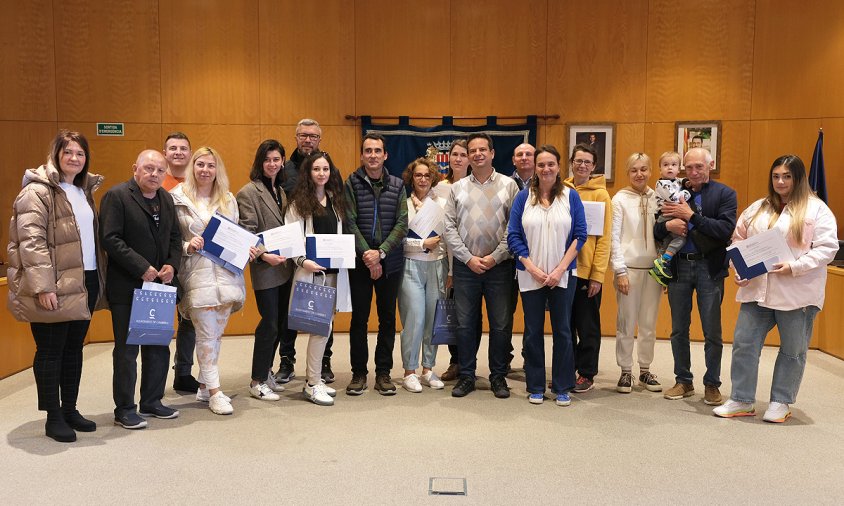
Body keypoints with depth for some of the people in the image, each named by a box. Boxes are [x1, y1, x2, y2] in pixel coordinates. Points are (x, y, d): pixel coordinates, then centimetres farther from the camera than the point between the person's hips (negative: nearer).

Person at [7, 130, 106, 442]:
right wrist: (43, 286, -22)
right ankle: (53, 418, 12)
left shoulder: (84, 191, 15)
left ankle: (69, 410, 25)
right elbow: (31, 243, -16)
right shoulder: (37, 192, -9)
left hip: (86, 283, 7)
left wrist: (98, 277, 13)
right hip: (55, 287, -7)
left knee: (73, 349, 14)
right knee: (50, 351, 3)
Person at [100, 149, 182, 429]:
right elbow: (110, 239, -16)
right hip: (127, 288, -7)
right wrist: (142, 268, -19)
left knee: (159, 347, 13)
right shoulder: (116, 196, -9)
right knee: (127, 350, 3)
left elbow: (175, 237, 16)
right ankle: (124, 409, 14)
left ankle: (152, 402, 27)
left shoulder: (166, 199, 12)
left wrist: (172, 265, -3)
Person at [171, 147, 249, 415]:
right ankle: (214, 391, 4)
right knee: (207, 335, -4)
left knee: (217, 333, 10)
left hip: (227, 274, 4)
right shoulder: (178, 198, 0)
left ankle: (204, 385, 24)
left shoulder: (228, 199, 12)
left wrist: (247, 248, -1)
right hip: (197, 275, -4)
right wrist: (187, 246, -16)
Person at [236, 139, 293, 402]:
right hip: (265, 269, -7)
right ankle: (257, 381, 9)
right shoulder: (249, 192, -8)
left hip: (285, 267, 7)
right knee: (270, 324, -4)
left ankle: (266, 371, 27)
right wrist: (263, 255, -25)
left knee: (281, 323, 12)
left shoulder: (283, 191, 14)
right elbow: (247, 232, -13)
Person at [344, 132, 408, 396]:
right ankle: (359, 372, 16)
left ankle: (383, 372, 18)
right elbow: (350, 223, -7)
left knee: (388, 318, 7)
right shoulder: (352, 184, 0)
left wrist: (381, 252, -14)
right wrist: (366, 254, -15)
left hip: (390, 262, 2)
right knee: (359, 318, 5)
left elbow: (402, 224, -3)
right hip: (360, 262, -1)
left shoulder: (397, 185, 5)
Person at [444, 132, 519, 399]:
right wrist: (468, 258, -7)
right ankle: (466, 376, 19)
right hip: (465, 266, 2)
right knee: (465, 324, 7)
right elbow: (449, 228, 3)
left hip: (499, 265, -1)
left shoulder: (508, 185, 4)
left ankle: (498, 376, 19)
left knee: (501, 324, 5)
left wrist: (495, 257, -9)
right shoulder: (457, 188, 9)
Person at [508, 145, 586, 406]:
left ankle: (562, 388, 17)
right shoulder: (523, 197, 3)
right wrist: (533, 268, -10)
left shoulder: (571, 196, 2)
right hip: (530, 276, 0)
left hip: (562, 275, 0)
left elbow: (580, 235, -1)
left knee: (562, 330, 5)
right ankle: (535, 387, 18)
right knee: (533, 331, 7)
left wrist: (559, 270, -9)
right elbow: (513, 236, 0)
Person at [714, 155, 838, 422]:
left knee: (792, 350, 9)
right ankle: (741, 400, 14)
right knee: (744, 343, 3)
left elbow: (827, 247, -9)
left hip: (797, 293, -4)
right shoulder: (757, 208, 12)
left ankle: (781, 403, 24)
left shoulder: (816, 209, -2)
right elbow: (739, 240, 15)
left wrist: (795, 267, -19)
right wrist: (740, 270, 1)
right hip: (757, 290, 4)